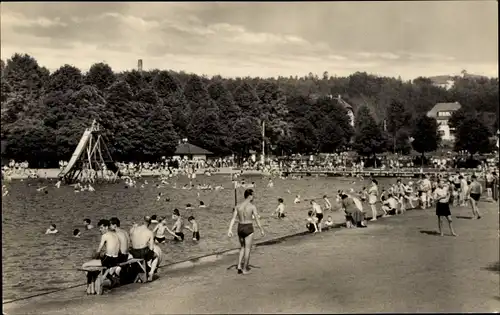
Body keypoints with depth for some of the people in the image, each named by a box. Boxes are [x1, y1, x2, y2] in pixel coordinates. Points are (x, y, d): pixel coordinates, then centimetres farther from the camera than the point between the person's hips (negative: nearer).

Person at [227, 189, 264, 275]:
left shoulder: (238, 206, 2)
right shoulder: (252, 206, -11)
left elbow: (233, 219, -4)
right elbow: (257, 219, -9)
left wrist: (230, 230, -8)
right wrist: (261, 230, 2)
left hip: (240, 228, 5)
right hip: (248, 229, -5)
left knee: (242, 248, 21)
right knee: (248, 249, 7)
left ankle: (239, 266, 13)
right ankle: (245, 269, 12)